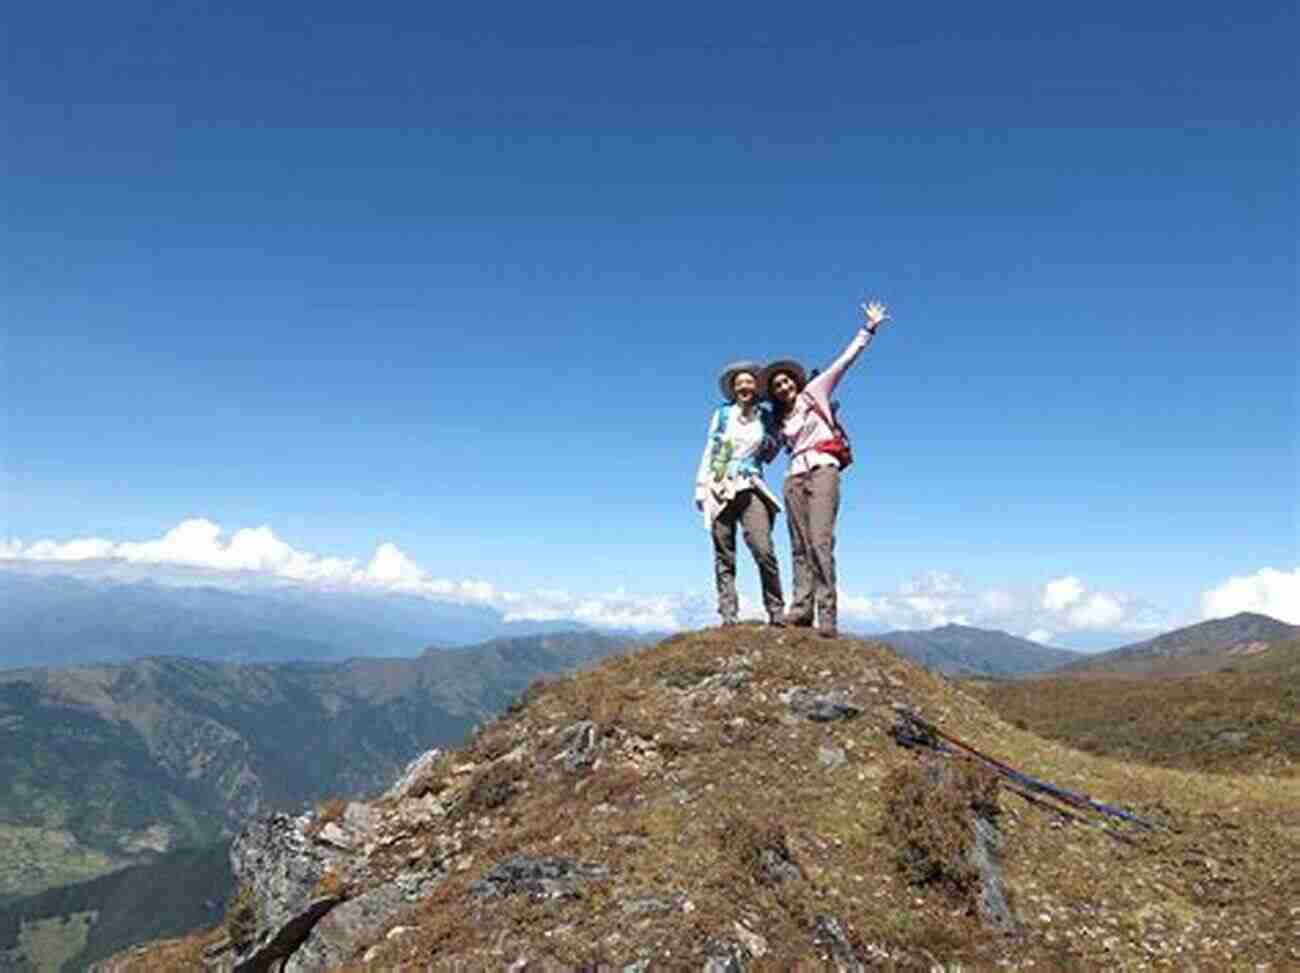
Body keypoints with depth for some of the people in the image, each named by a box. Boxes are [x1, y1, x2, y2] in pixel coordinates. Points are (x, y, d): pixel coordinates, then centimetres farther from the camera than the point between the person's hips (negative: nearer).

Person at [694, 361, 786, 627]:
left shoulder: (765, 417, 11)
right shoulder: (722, 414, 9)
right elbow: (709, 451, 10)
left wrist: (784, 432, 8)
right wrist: (700, 486, 5)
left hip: (750, 489, 0)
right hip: (720, 491, 0)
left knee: (764, 551, -14)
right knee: (724, 557, -1)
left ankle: (777, 612, -5)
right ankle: (728, 616, 2)